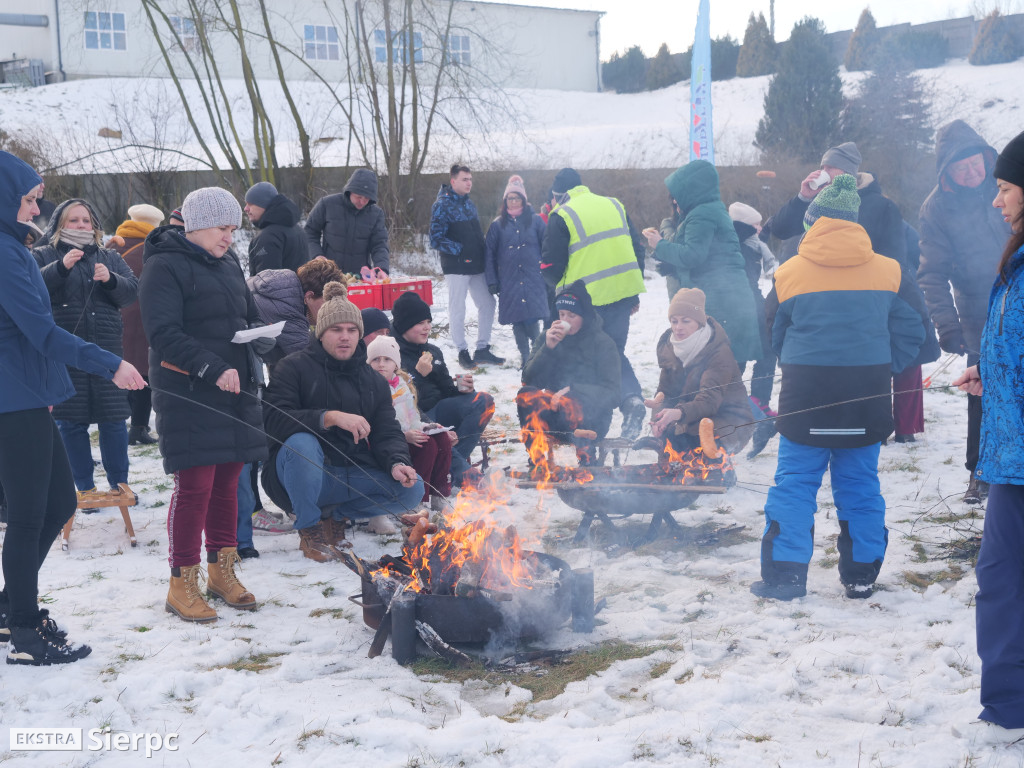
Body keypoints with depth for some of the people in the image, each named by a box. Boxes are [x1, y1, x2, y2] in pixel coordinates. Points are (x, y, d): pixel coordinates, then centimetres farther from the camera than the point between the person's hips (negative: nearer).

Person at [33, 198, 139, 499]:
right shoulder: (43, 256, 7)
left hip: (107, 350, 2)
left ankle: (119, 482, 14)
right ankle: (85, 486, 13)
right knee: (71, 422, 2)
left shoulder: (110, 258, 16)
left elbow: (132, 292, 6)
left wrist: (110, 280, -13)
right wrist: (61, 267, -23)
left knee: (113, 420, 2)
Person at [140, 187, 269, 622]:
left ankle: (222, 573, 24)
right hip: (187, 395, -7)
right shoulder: (166, 267, -8)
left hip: (235, 391, 7)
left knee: (226, 484, 12)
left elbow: (251, 317, 26)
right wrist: (213, 369, -24)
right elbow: (163, 333, -17)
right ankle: (182, 585, 5)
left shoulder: (228, 268, 17)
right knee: (194, 488, -6)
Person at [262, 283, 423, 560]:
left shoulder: (374, 382, 13)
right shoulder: (294, 367, -5)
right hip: (302, 473, -4)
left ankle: (339, 515, 8)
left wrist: (397, 464, -17)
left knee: (412, 490, -15)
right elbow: (274, 420, -19)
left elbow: (388, 433, 6)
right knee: (301, 442, -38)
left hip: (352, 477, 5)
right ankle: (309, 528, -14)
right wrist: (330, 418, -30)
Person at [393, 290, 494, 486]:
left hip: (435, 412, 8)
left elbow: (445, 389, 21)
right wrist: (419, 374, -21)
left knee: (484, 401, -13)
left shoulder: (433, 352, 17)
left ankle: (451, 466, -21)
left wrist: (460, 388, 0)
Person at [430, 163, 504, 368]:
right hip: (456, 267, -7)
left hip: (476, 266, 8)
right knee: (457, 309, 0)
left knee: (487, 303, 9)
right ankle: (463, 352, 11)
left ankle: (482, 349, 19)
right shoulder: (442, 205, -9)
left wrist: (484, 250, 10)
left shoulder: (469, 203, 14)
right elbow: (436, 240, -15)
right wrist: (459, 250, -19)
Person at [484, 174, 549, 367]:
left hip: (533, 278, -2)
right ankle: (525, 356, 14)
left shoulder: (535, 221, 5)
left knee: (531, 318, -12)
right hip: (509, 281, 2)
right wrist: (491, 280, 3)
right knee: (517, 321, 2)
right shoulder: (497, 225, 8)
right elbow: (489, 254, 8)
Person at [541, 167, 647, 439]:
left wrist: (562, 285, 17)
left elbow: (551, 266, -6)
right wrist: (633, 291, 20)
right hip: (622, 294, 5)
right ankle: (631, 398, -7)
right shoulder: (614, 205, 12)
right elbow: (638, 249, 14)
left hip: (587, 299, -5)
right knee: (615, 351, 16)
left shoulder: (561, 216, -6)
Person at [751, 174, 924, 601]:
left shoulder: (789, 273, -2)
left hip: (805, 396, -1)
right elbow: (910, 332, 6)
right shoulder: (888, 272, 1)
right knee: (860, 485, 12)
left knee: (795, 482, 6)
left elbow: (775, 337, 10)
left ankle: (784, 574, 3)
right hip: (867, 399, 2)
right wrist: (881, 371, 14)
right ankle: (861, 574, 17)